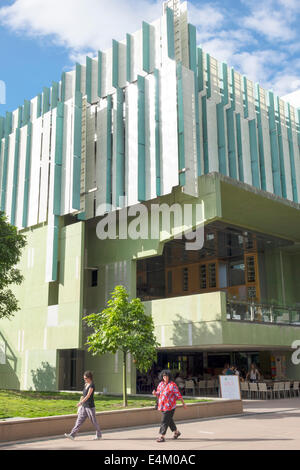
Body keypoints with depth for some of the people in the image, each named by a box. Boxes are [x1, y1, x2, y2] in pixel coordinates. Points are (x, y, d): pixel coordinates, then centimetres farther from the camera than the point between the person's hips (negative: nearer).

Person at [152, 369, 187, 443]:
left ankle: (162, 436, -4)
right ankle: (176, 432, 38)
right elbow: (158, 394, 14)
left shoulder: (172, 385, -12)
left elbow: (178, 395, -8)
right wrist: (155, 393, -10)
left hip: (169, 406, -7)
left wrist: (183, 404, -3)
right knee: (169, 420, 19)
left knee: (165, 421, -9)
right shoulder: (160, 384, 6)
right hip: (162, 406, 7)